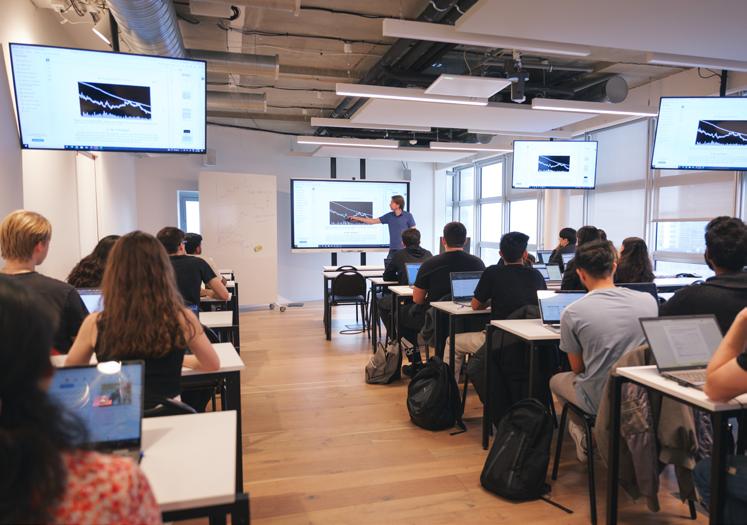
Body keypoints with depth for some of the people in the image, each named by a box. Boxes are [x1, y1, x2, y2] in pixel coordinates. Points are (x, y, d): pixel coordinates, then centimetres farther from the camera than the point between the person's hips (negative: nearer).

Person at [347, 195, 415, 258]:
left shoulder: (408, 216, -4)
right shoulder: (389, 216, 8)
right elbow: (373, 221, 11)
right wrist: (357, 218, 9)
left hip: (404, 249, -4)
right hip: (393, 249, 4)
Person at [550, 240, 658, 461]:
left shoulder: (572, 313, -15)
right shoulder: (648, 301, -6)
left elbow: (577, 369, -1)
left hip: (599, 401, -4)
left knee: (556, 380, 27)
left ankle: (586, 438, 15)